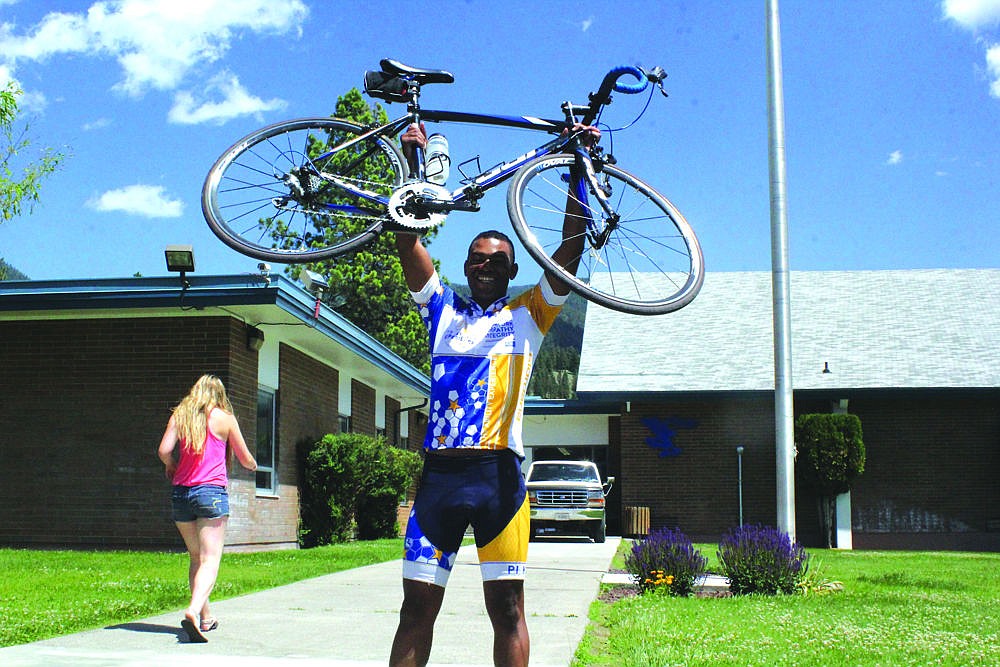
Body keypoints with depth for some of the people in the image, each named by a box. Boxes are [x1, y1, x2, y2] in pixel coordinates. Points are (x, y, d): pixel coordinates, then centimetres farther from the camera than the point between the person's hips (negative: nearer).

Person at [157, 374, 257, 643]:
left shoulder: (179, 415, 9)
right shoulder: (224, 418, 3)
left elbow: (164, 450, -4)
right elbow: (246, 459, 8)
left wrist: (172, 466, 18)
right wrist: (253, 465, 31)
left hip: (181, 492, 4)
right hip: (211, 490, -4)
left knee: (196, 558, 17)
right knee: (210, 560, -8)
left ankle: (206, 618, 21)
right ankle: (194, 610, -30)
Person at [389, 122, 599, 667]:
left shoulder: (527, 314, 13)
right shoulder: (443, 311, 18)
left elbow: (570, 247, 5)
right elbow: (408, 242, 12)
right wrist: (413, 166, 5)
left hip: (497, 472, -2)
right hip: (438, 472, 2)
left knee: (507, 609, 1)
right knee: (417, 606, 2)